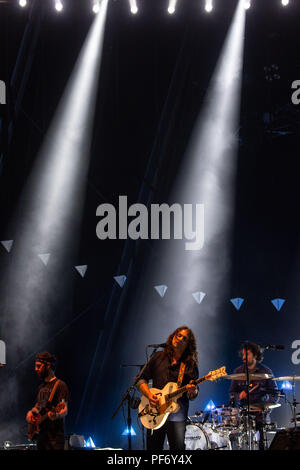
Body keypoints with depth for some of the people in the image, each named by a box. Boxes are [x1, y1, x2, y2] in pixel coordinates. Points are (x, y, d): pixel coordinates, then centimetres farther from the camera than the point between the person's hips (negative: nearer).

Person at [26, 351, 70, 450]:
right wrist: (31, 412, 7)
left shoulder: (60, 385, -7)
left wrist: (56, 415, -37)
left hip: (55, 435, -8)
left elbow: (65, 410, -15)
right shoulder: (41, 387, 19)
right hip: (41, 434, 8)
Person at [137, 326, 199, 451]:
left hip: (177, 416, -1)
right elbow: (141, 380, 11)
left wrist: (192, 391, -19)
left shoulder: (190, 365, 5)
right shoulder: (158, 357, 10)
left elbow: (193, 395, 4)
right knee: (153, 448, 2)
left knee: (178, 448, -5)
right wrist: (149, 394, -7)